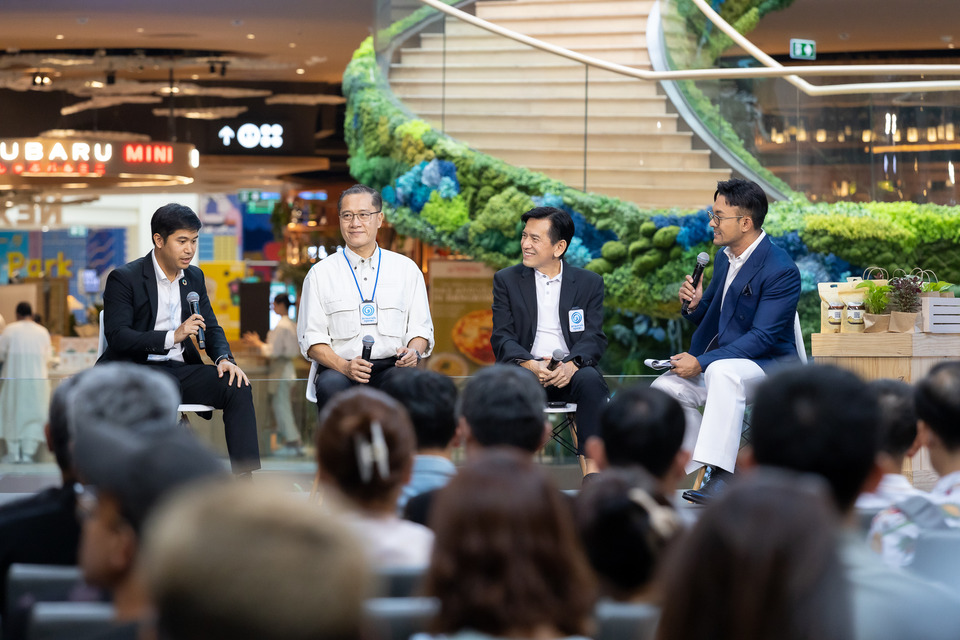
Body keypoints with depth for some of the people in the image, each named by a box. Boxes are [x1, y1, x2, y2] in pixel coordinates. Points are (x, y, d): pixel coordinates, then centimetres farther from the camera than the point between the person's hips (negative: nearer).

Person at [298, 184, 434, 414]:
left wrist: (414, 352, -11)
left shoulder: (406, 269, 14)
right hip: (338, 370, -1)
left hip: (391, 367, 1)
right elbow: (311, 338, 4)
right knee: (330, 386, -36)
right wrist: (344, 366, -15)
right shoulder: (320, 274, 9)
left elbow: (421, 328, 14)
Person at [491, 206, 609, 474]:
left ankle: (593, 470, -34)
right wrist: (531, 365, -19)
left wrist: (571, 365, -21)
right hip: (526, 369, -1)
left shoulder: (589, 283, 13)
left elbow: (595, 338, 2)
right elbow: (502, 338, 3)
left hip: (570, 372, 1)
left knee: (591, 379, -34)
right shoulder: (506, 280, 13)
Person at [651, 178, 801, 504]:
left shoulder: (781, 270, -18)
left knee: (722, 372, -39)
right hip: (717, 361, 8)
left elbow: (762, 337, -23)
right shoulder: (724, 257, 9)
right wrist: (695, 305, -6)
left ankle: (721, 474, -38)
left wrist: (701, 363, -27)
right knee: (665, 388, -14)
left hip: (767, 365, -8)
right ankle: (713, 467, -5)